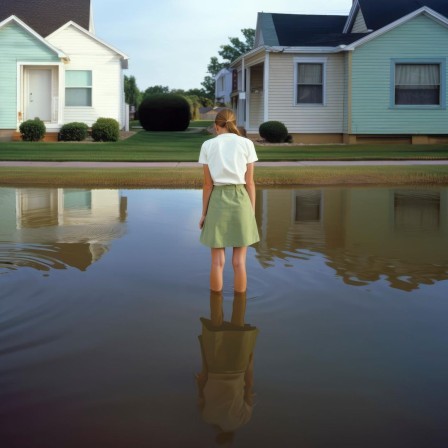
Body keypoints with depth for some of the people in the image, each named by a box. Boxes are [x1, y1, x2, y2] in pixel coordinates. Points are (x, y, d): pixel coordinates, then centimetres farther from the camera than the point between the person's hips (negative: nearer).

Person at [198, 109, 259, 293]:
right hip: (240, 201, 0)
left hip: (218, 202, 0)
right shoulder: (246, 144, -2)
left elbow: (207, 184, -2)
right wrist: (252, 212, 5)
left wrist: (204, 213, 5)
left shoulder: (208, 145, -1)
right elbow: (250, 182, -2)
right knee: (239, 261, 6)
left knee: (218, 260, 7)